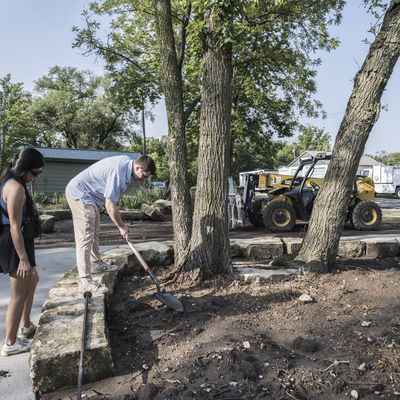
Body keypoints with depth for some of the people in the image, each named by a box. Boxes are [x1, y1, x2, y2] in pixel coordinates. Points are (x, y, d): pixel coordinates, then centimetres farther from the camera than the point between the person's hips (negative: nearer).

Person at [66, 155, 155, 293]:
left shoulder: (127, 161, 0)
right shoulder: (119, 174, -31)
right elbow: (110, 206, -25)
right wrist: (121, 227, -12)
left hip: (89, 196, 11)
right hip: (79, 195, -11)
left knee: (94, 232, 20)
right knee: (85, 237, -13)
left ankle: (96, 264, 37)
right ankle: (85, 280, -12)